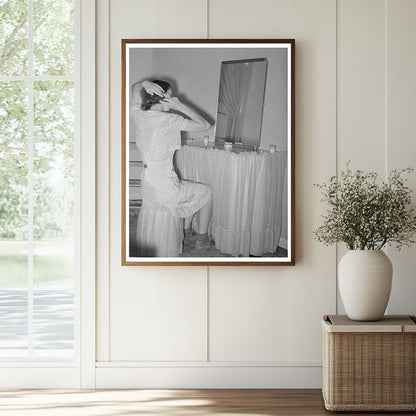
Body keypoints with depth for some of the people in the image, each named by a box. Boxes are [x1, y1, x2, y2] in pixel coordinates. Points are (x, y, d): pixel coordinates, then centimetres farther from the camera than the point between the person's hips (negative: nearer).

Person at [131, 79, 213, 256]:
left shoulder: (139, 114, -1)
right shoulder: (170, 120, -21)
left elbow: (135, 88, 19)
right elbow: (205, 125, -12)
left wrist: (145, 84, -4)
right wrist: (180, 106, -14)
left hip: (147, 186, 7)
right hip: (165, 187, -7)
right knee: (206, 191, 20)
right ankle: (202, 238, 30)